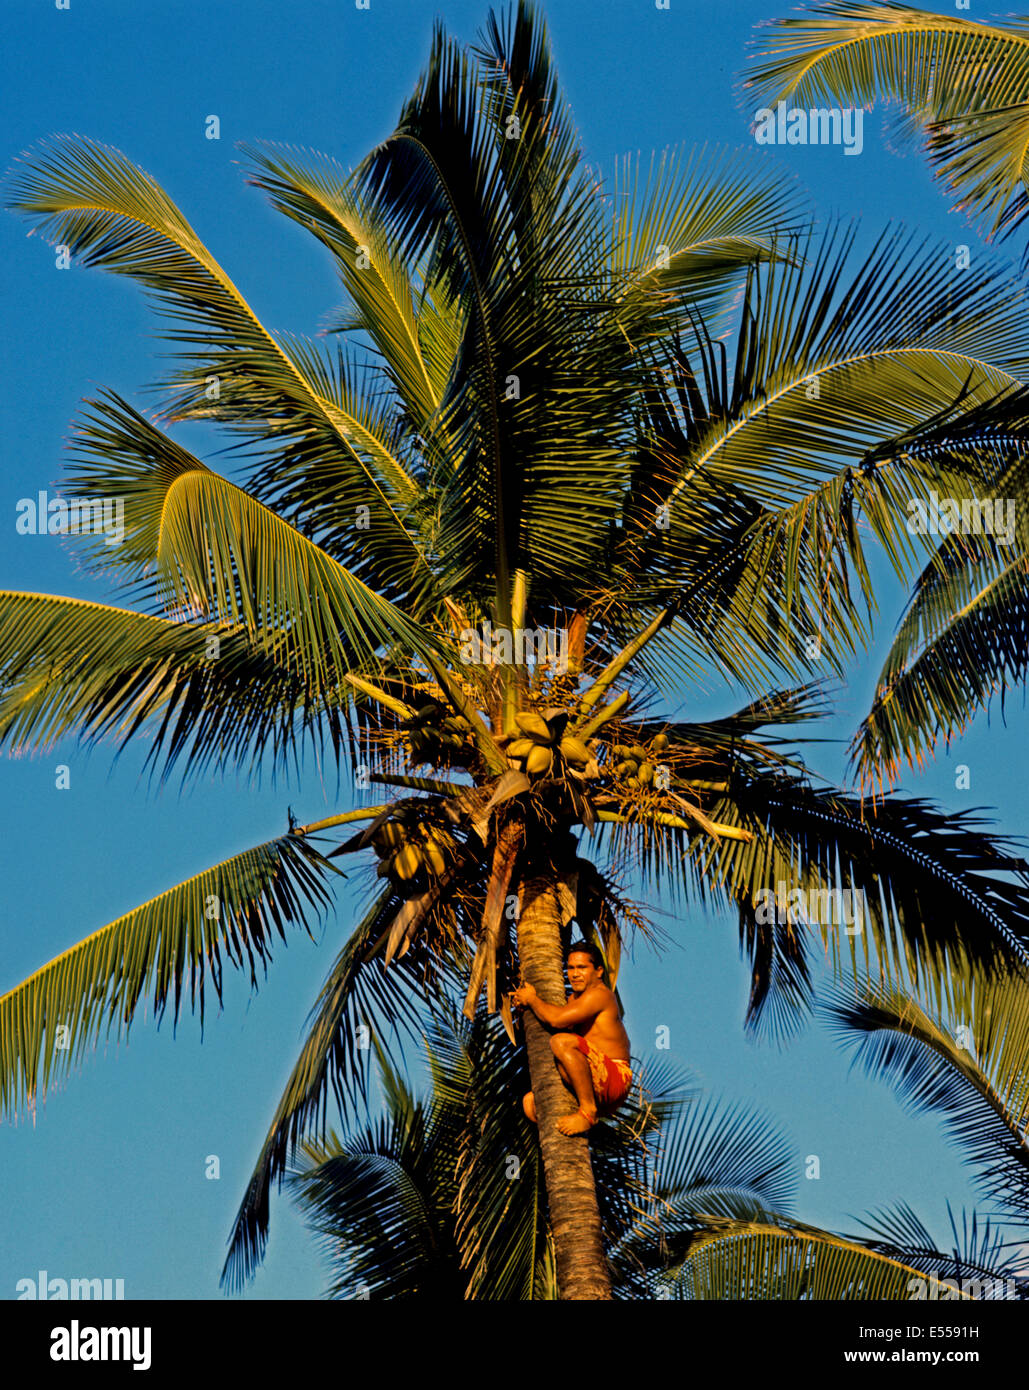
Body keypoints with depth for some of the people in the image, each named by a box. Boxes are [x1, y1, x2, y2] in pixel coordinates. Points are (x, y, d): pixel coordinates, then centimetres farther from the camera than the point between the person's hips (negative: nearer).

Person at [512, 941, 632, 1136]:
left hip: (615, 1082, -10)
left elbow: (557, 1019, -23)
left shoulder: (599, 994, -10)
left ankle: (587, 1111, -26)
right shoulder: (575, 998, 21)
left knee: (561, 1042, -30)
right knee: (530, 1103, 9)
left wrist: (532, 999, -5)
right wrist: (525, 1004, 9)